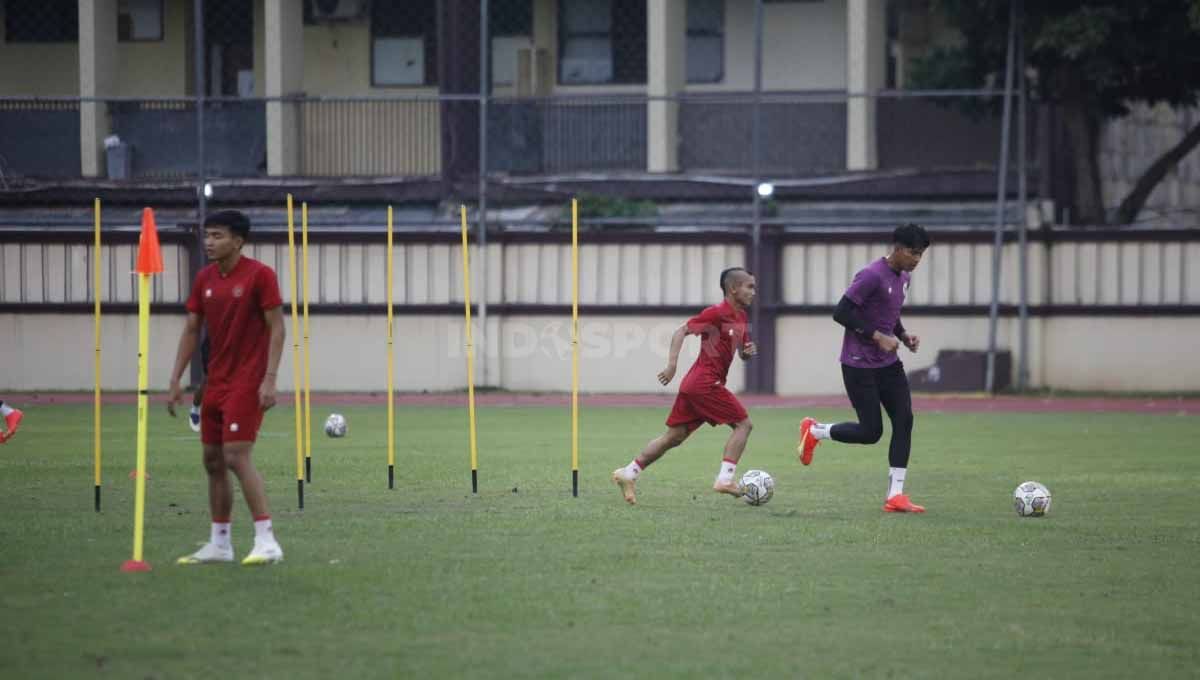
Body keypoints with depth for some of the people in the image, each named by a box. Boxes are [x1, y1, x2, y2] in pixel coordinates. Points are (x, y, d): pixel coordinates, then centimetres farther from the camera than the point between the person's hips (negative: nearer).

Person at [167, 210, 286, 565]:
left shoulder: (259, 275, -11)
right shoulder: (204, 279, 9)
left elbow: (276, 328, -12)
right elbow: (191, 331, 13)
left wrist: (269, 380, -19)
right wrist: (176, 380, 7)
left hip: (247, 382, -7)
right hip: (215, 382, 7)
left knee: (237, 457, -16)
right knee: (213, 460, 9)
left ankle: (267, 542, -13)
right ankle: (220, 544, 17)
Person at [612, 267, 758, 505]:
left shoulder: (740, 316, 16)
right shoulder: (717, 313, -11)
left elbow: (742, 353, 26)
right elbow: (682, 331, -13)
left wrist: (748, 351, 2)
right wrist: (672, 364, -22)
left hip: (693, 385, 9)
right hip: (706, 384, -9)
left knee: (674, 436, 10)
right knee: (743, 424, -7)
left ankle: (629, 473, 10)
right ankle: (725, 479, -12)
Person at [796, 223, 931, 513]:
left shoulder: (904, 277, 10)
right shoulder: (872, 276, -19)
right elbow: (841, 313, -20)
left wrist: (903, 335, 5)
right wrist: (878, 337, -22)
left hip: (888, 364, 8)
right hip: (860, 366, -8)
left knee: (904, 421, -6)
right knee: (871, 431, -7)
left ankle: (895, 495, -4)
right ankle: (814, 431, 20)